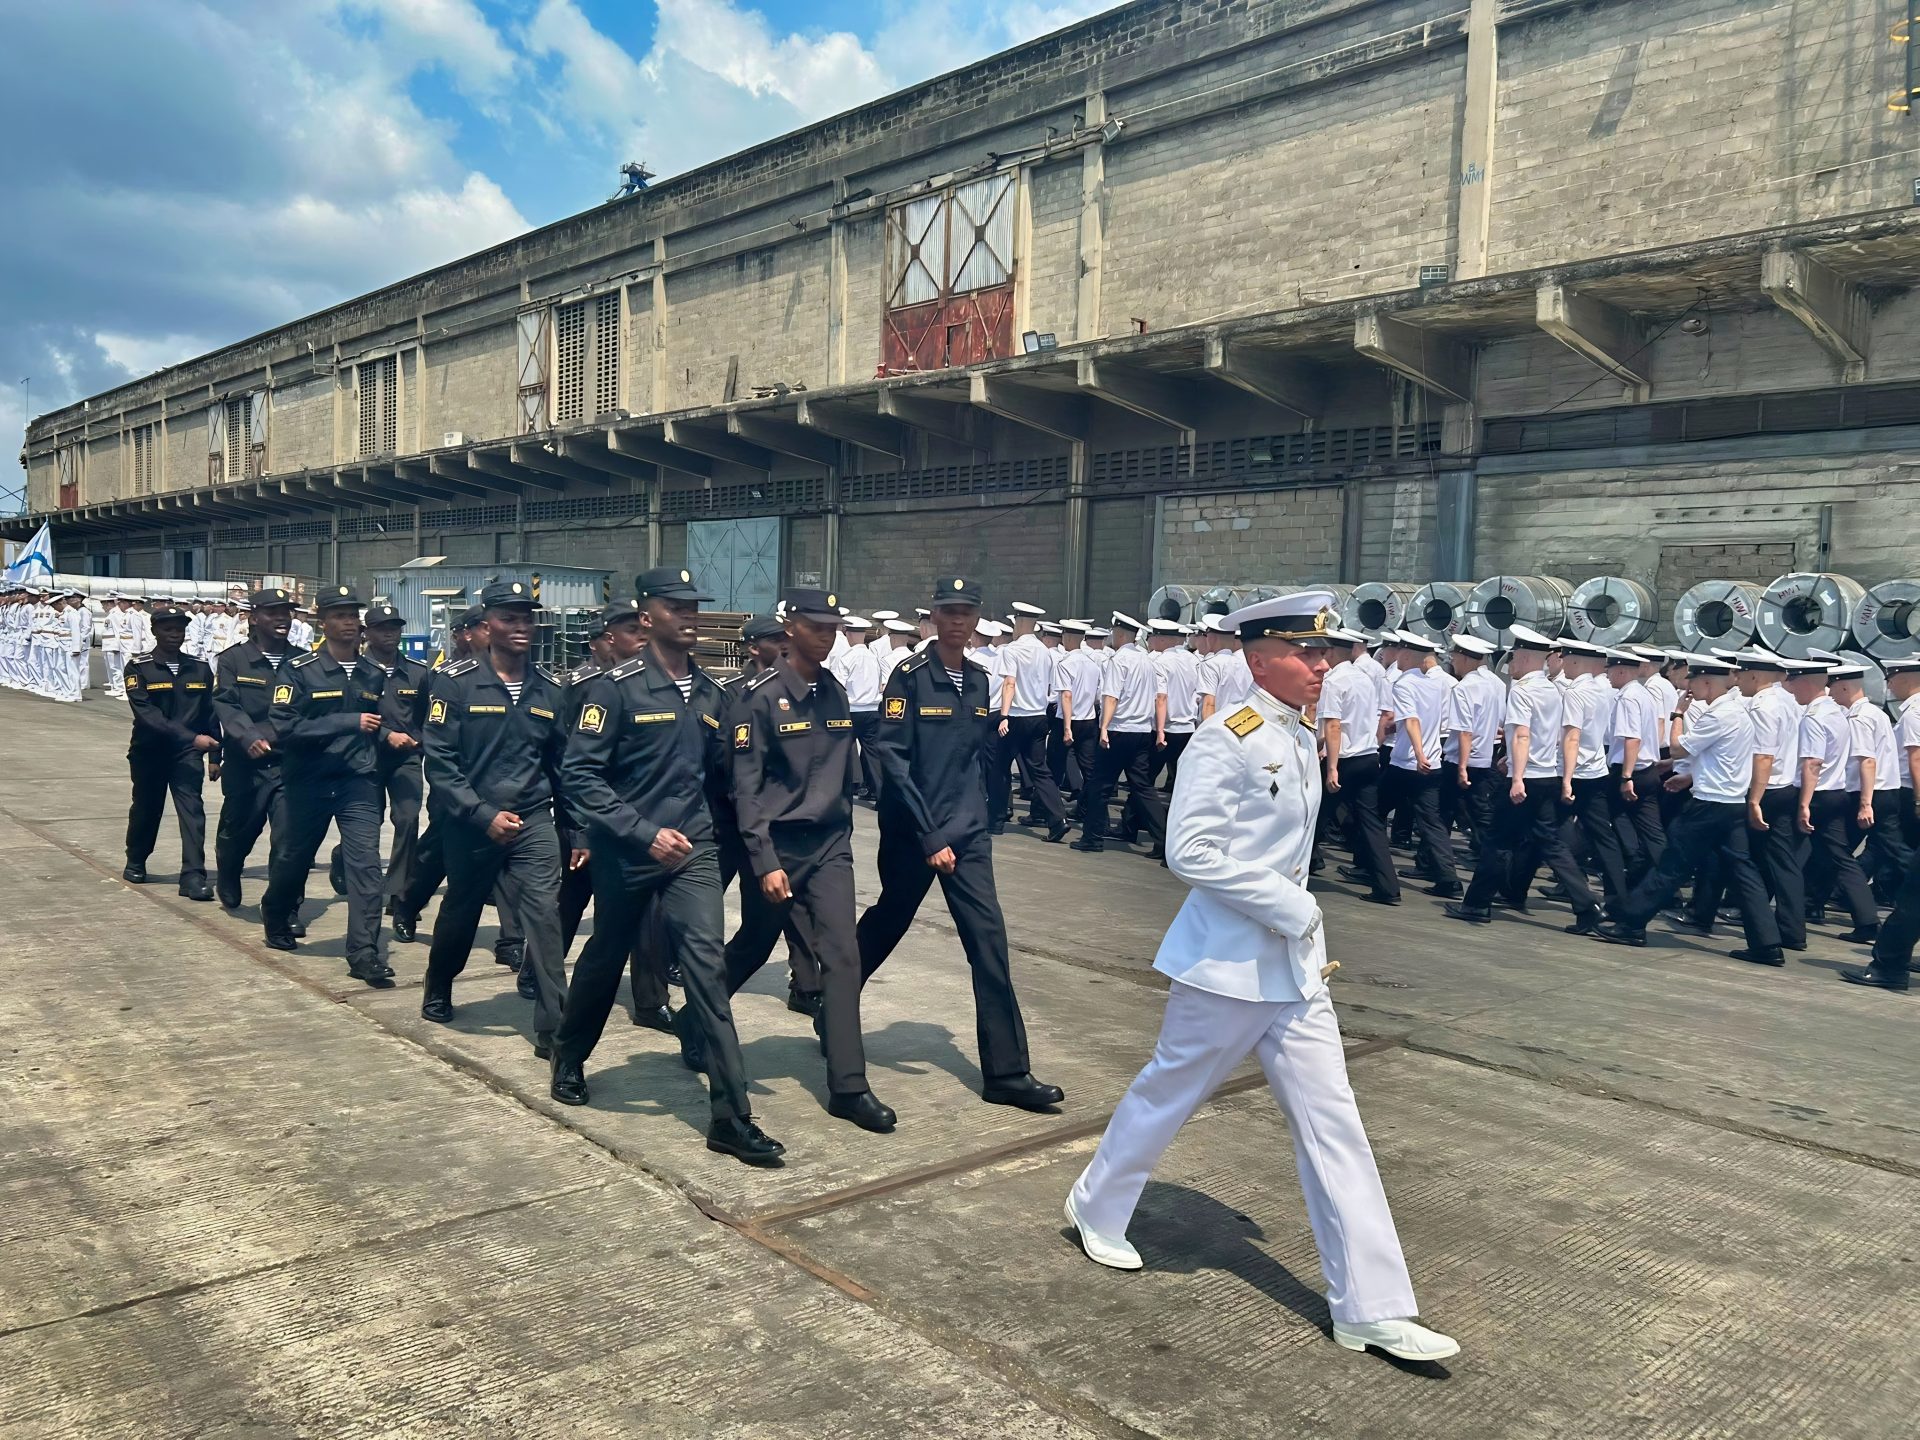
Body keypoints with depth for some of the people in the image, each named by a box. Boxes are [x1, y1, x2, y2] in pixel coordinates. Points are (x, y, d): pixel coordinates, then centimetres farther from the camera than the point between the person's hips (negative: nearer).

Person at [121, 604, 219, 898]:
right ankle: (135, 863, 38)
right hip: (149, 751, -1)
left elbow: (211, 713, 7)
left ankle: (193, 876, -13)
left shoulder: (200, 669, 3)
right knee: (146, 809, 15)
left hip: (187, 753, 1)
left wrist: (215, 753, 6)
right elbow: (146, 714, -19)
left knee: (192, 810, -11)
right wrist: (191, 737, -28)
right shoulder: (138, 668, -7)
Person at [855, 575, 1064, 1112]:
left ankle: (1006, 1073, 2)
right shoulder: (911, 676, -11)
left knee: (989, 939, -2)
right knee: (885, 927, 12)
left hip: (968, 832, 5)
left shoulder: (981, 680, 7)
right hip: (912, 832, -5)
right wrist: (929, 836, -18)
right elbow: (892, 759, -16)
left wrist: (971, 814, 10)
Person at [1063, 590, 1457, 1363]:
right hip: (1227, 964, -7)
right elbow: (1189, 852, -24)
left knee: (1332, 1124, 6)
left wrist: (1304, 930, 12)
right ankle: (1094, 1210, 38)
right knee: (1167, 1093, 12)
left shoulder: (1303, 738, 7)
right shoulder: (1226, 739, -18)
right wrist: (1289, 908, -20)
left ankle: (1372, 1308, 12)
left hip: (1295, 966, 7)